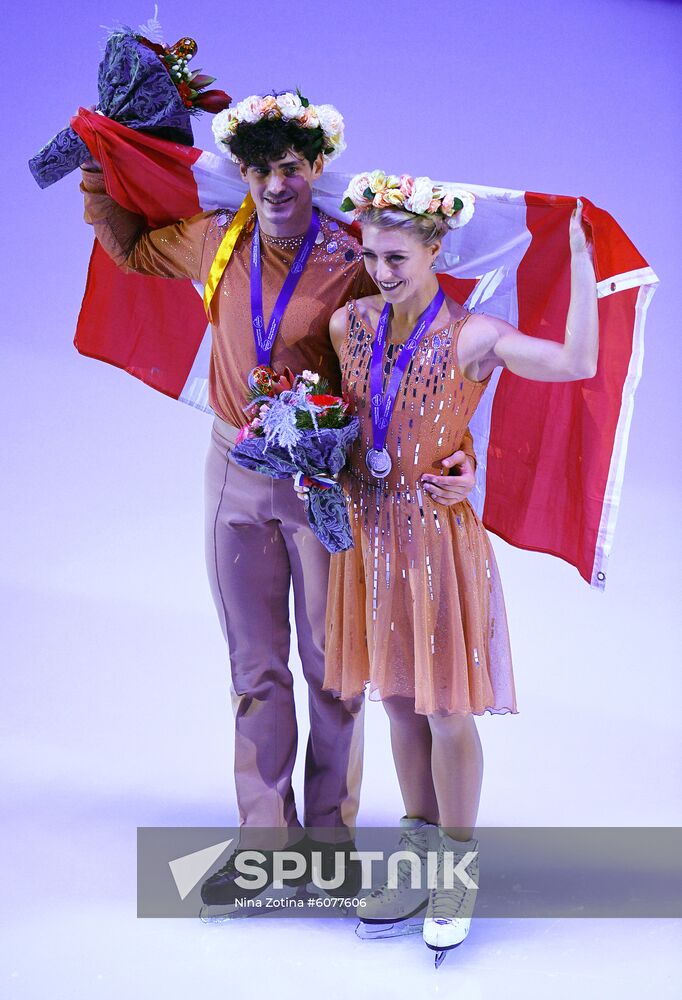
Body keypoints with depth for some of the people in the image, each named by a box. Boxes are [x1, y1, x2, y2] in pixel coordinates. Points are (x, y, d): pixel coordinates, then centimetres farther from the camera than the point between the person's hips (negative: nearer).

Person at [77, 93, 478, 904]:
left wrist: (455, 451, -28)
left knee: (331, 664, 8)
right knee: (254, 664, 12)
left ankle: (331, 832, 25)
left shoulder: (351, 265, -14)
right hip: (236, 467, 4)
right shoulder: (215, 241, 0)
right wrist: (99, 176, 10)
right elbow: (133, 247, 22)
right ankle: (263, 836, 25)